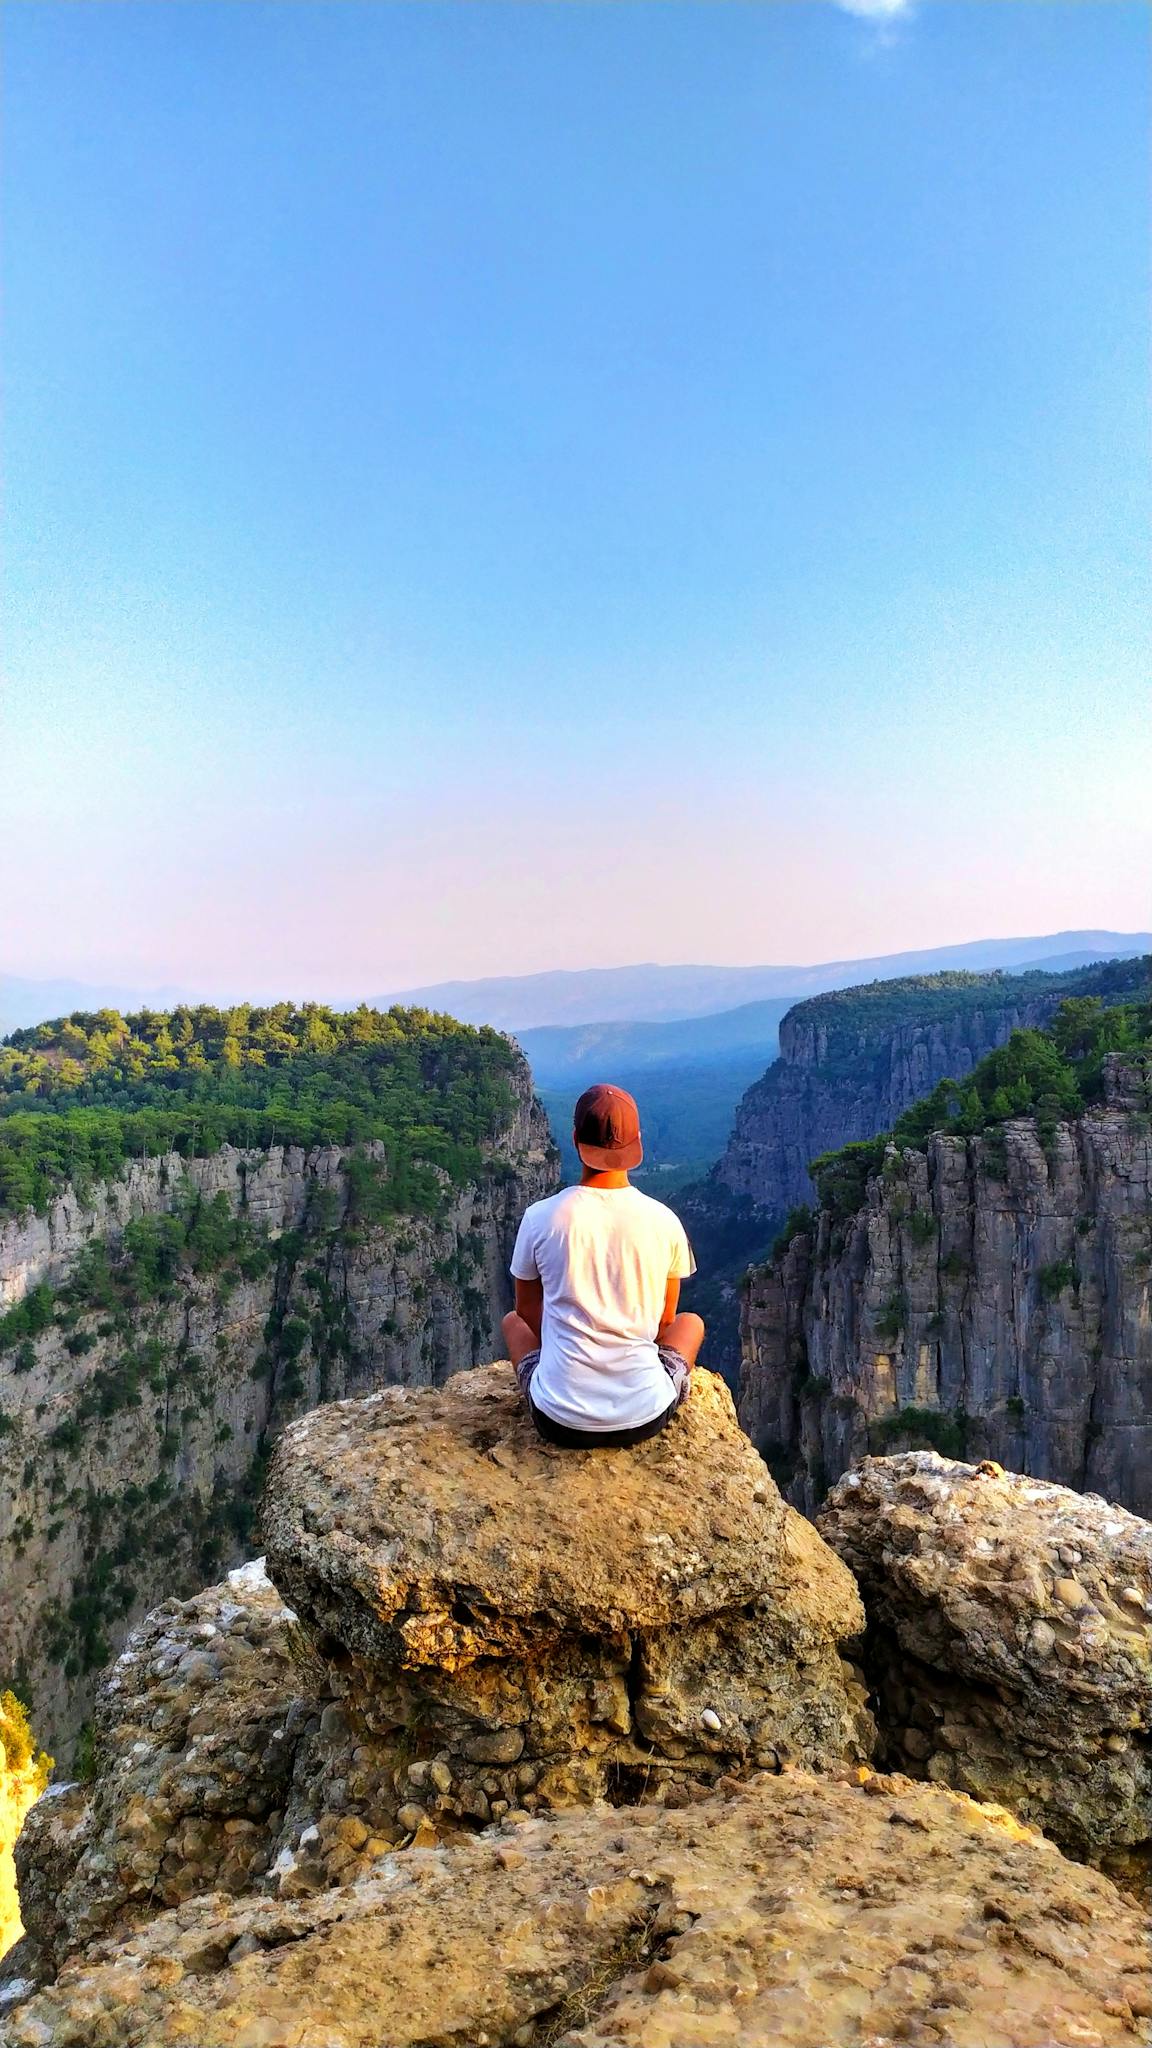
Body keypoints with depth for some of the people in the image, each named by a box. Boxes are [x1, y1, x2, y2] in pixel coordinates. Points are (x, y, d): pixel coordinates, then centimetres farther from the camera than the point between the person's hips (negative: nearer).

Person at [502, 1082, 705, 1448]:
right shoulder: (664, 1222, -7)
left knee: (513, 1321, 30)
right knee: (691, 1322, 30)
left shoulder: (540, 1218, -9)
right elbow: (665, 1319, 8)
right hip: (646, 1418, 0)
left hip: (560, 1422, 0)